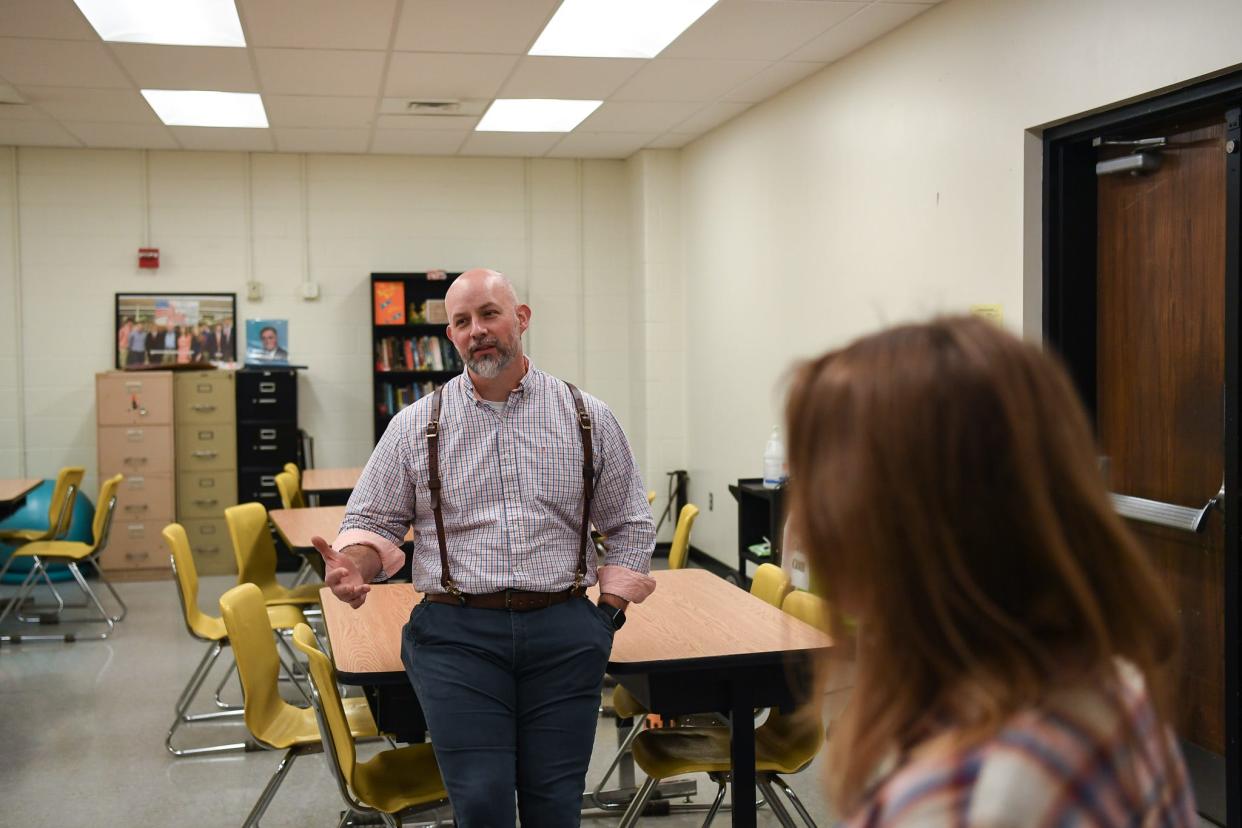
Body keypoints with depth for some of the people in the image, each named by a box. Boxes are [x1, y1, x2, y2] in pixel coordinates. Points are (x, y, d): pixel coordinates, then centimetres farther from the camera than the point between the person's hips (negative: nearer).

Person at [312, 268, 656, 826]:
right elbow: (373, 522, 9)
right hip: (456, 634, -1)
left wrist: (607, 610, 6)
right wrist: (356, 567, -13)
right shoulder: (416, 426, 6)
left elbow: (630, 526, 14)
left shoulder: (587, 418, 8)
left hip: (564, 633, 1)